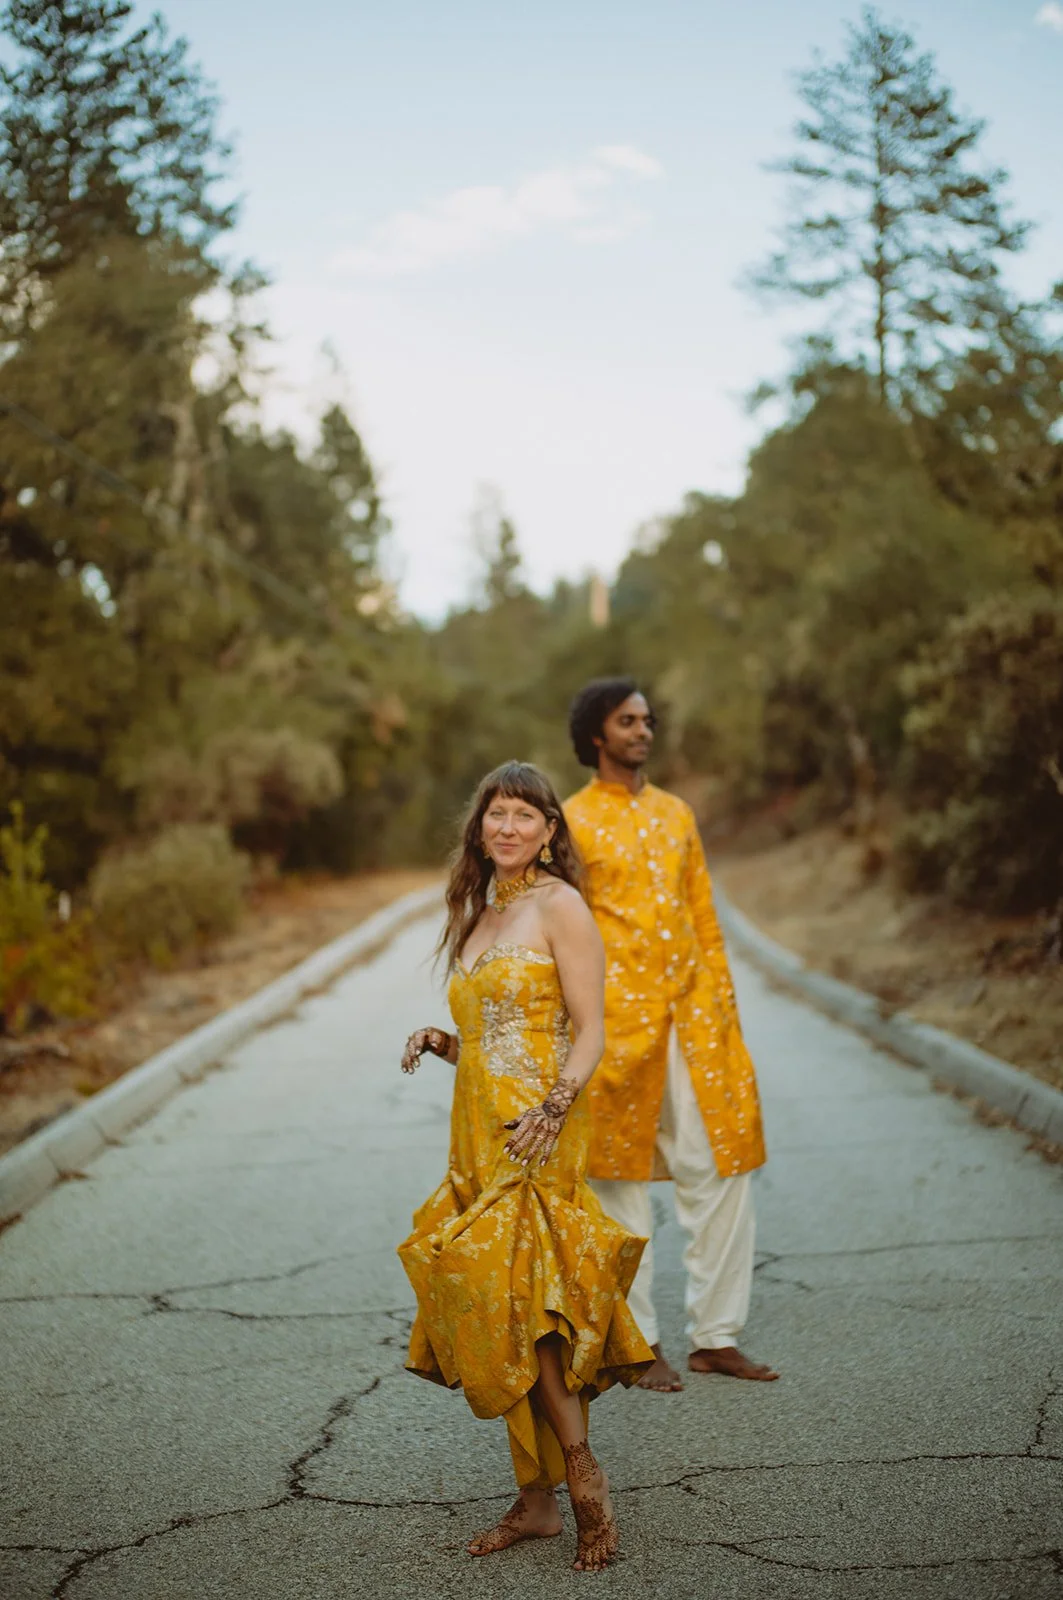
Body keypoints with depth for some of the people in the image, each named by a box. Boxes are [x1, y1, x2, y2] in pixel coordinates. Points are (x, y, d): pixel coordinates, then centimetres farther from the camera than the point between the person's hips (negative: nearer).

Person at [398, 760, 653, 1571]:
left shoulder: (559, 906, -6)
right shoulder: (479, 914, 17)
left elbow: (589, 1031, -11)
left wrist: (555, 1106, -25)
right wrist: (439, 1042, 4)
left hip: (536, 1134, -7)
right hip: (479, 1131, 8)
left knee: (511, 1295, -14)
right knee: (504, 1314, 7)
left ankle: (582, 1475, -3)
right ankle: (537, 1499, 14)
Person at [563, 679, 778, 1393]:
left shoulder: (676, 813, 15)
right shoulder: (573, 821, -1)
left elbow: (705, 917, 17)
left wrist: (722, 1001, 9)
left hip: (693, 1014, 5)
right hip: (618, 1019, -5)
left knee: (722, 1170, 3)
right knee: (623, 1180, 3)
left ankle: (717, 1335, 13)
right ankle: (638, 1344, 13)